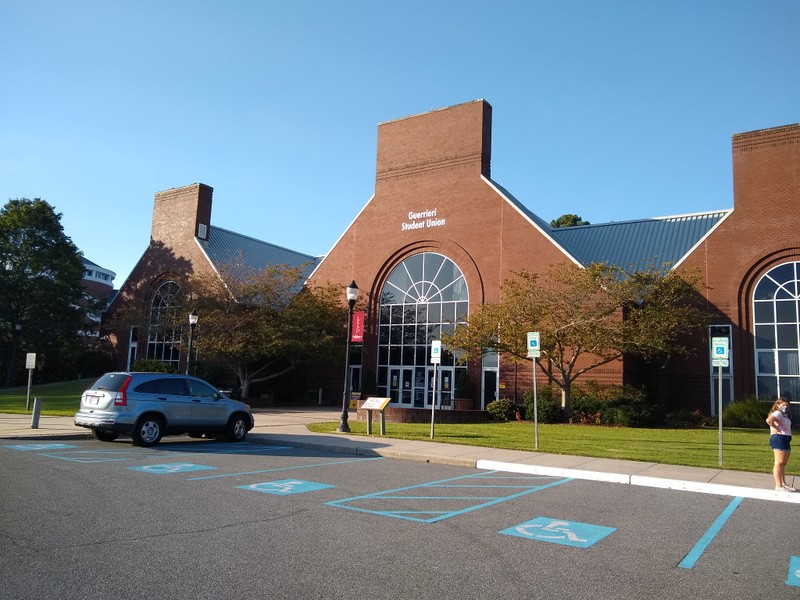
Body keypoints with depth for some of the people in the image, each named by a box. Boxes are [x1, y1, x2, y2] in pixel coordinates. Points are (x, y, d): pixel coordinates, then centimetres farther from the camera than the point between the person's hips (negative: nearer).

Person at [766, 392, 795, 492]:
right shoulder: (777, 413, -12)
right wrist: (777, 429, -21)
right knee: (779, 463, -10)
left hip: (786, 439, 11)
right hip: (779, 438, -11)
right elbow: (769, 420, -32)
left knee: (783, 463, 15)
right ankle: (778, 486, -10)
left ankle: (783, 484, 22)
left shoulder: (784, 415, 21)